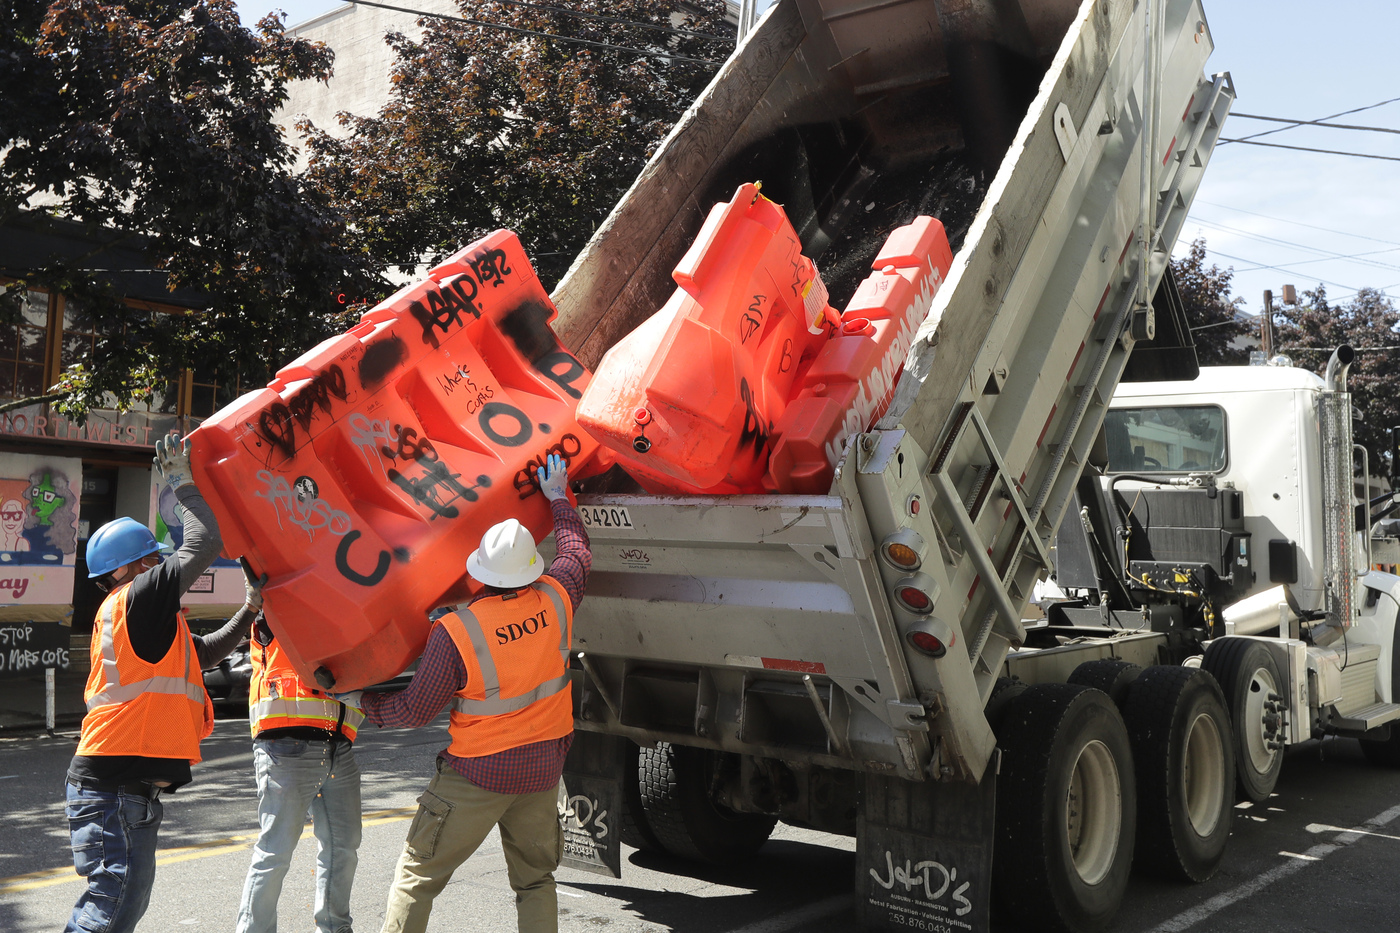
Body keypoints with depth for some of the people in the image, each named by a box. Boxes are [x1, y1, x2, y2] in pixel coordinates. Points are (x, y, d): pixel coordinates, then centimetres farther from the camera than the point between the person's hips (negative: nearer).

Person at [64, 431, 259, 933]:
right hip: (115, 785, -10)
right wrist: (184, 484, -4)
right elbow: (205, 543, -14)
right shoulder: (133, 600, -11)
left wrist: (249, 611, 22)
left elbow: (202, 653, 30)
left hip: (130, 788, 10)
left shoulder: (148, 621, 19)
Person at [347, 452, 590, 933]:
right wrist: (557, 498, 28)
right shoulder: (555, 600, -8)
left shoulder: (455, 632, -20)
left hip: (477, 774, -4)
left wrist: (360, 701, 7)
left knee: (416, 875, 10)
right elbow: (577, 551, 15)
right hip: (543, 769, 5)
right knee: (535, 880, 18)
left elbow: (414, 710, -11)